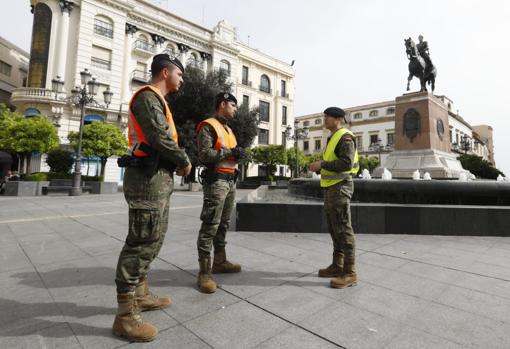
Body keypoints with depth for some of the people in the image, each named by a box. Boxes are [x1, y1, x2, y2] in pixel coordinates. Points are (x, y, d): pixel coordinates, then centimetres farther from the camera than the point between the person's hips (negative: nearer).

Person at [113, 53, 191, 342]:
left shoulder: (156, 100, 24)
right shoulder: (148, 97, -9)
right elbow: (159, 138, -21)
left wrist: (177, 162, 6)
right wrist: (185, 161, -8)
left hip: (159, 177, 11)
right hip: (149, 178, -11)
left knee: (153, 239, 16)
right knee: (141, 242, -7)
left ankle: (140, 295, 29)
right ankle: (126, 316, 3)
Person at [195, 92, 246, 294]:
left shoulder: (228, 129, 22)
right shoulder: (208, 126, -6)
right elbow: (204, 155, -18)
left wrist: (238, 154, 10)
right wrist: (229, 151, -15)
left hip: (230, 181, 9)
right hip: (216, 181, -9)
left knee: (223, 224, 14)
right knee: (210, 225, -9)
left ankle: (220, 262, 26)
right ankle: (204, 272, -3)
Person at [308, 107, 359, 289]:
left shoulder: (345, 137, -11)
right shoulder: (333, 138, 20)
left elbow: (347, 164, -23)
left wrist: (322, 164, -19)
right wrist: (320, 165, 10)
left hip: (340, 187, -10)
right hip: (331, 187, 10)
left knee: (343, 229, -8)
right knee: (334, 228, 12)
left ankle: (349, 273, 0)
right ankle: (337, 266, 22)